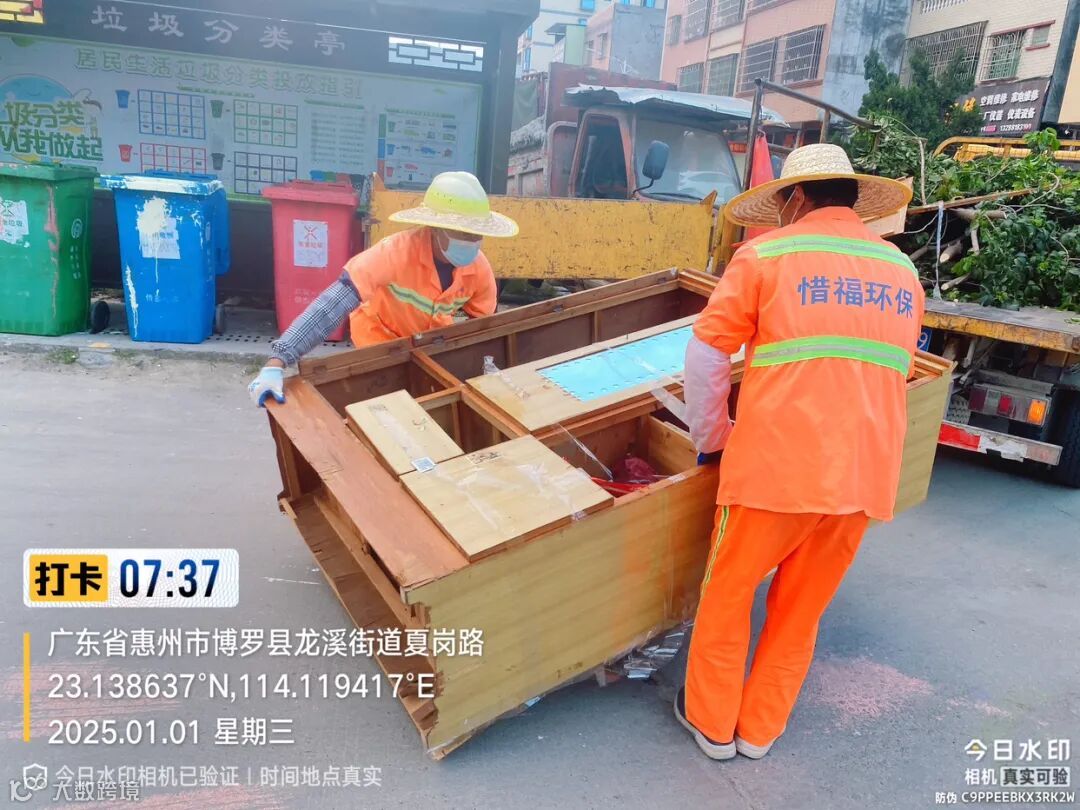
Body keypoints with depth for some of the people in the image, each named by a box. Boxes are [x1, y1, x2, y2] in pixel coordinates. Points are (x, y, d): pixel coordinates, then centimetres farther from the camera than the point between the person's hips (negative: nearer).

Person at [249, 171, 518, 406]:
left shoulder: (479, 268, -25)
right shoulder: (397, 252, -39)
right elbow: (335, 303, -47)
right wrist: (277, 361, -55)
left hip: (433, 337, 4)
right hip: (381, 333, -4)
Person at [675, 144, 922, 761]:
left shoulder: (766, 255, 0)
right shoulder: (902, 270, 14)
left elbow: (705, 358, 0)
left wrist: (710, 441, 13)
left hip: (776, 465, -4)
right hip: (867, 474, 5)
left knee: (728, 593, 16)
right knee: (802, 609, 19)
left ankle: (711, 722, 31)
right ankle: (760, 729, 35)